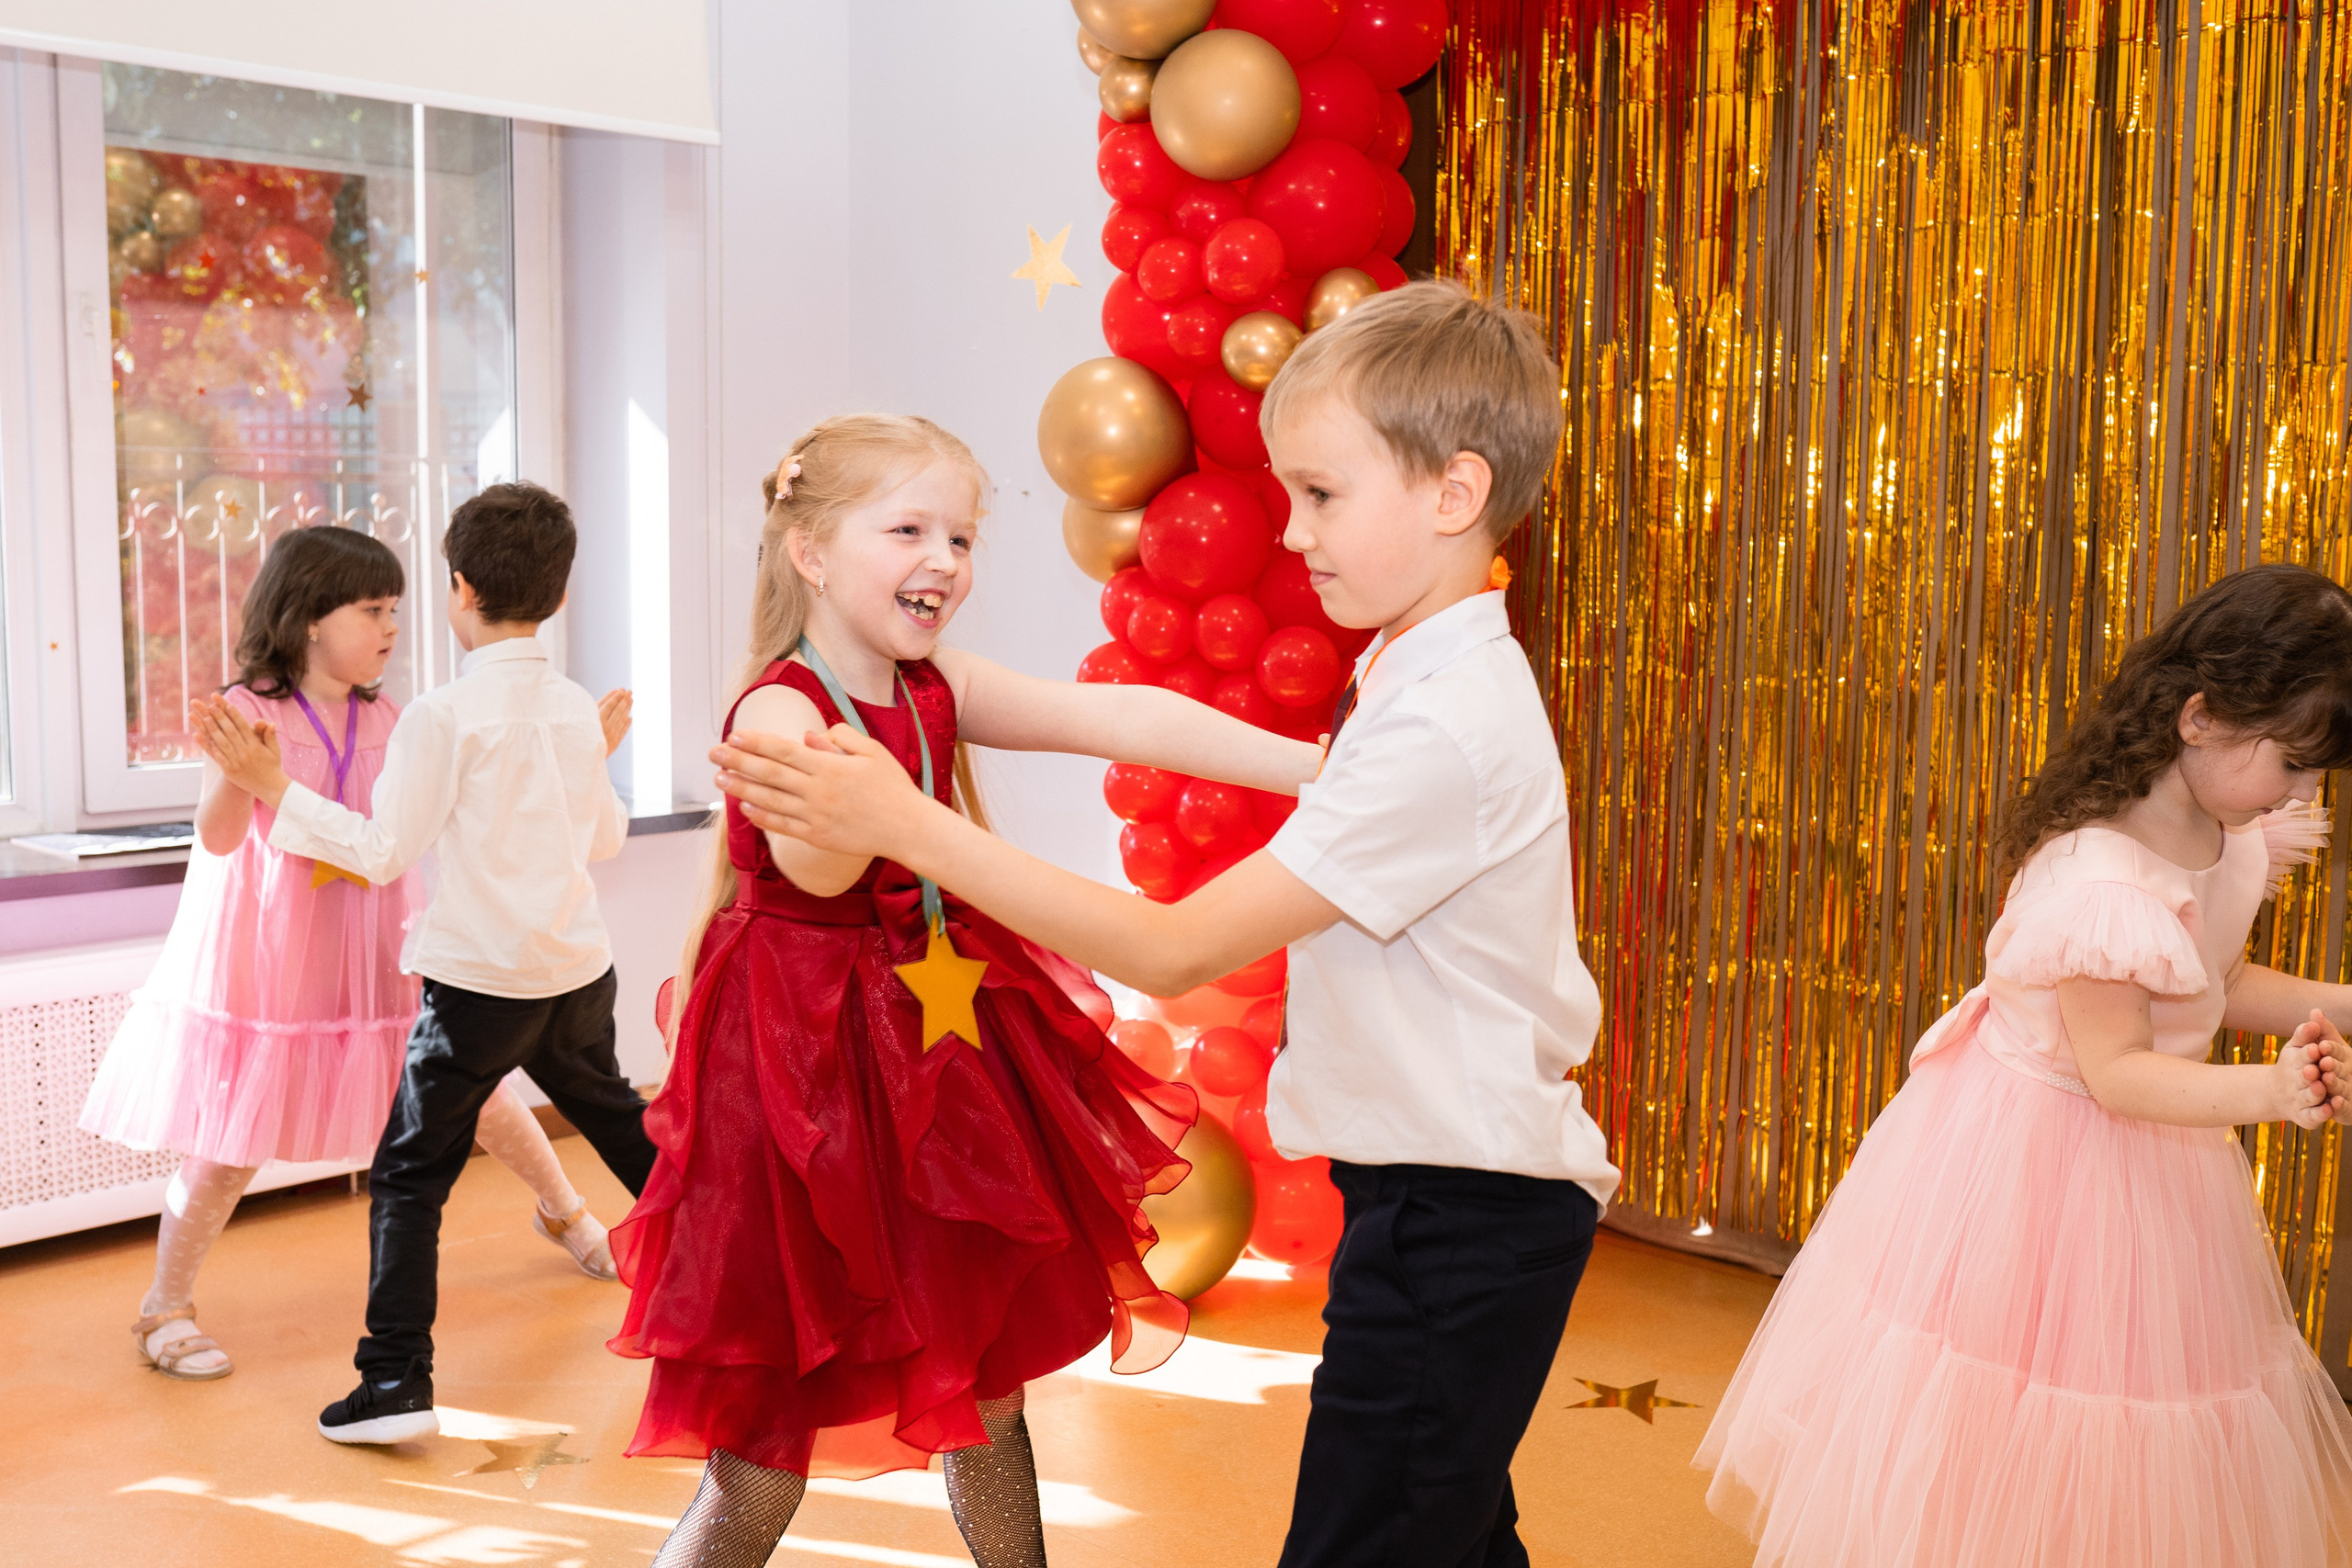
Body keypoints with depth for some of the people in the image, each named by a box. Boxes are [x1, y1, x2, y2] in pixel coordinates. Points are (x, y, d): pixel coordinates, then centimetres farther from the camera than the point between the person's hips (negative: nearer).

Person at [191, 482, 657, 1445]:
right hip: (579, 970, 6)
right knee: (619, 1122, 27)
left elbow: (382, 853, -12)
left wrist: (271, 787, -8)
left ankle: (395, 1384, 1)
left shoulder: (444, 715, -13)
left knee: (410, 1174, 3)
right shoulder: (578, 711, 6)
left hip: (480, 984, -6)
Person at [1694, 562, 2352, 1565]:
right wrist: (2267, 1091, -38)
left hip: (2152, 1169, 9)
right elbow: (2115, 1070, -27)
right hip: (2042, 1161, -9)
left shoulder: (2233, 844, -3)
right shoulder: (2097, 881, -31)